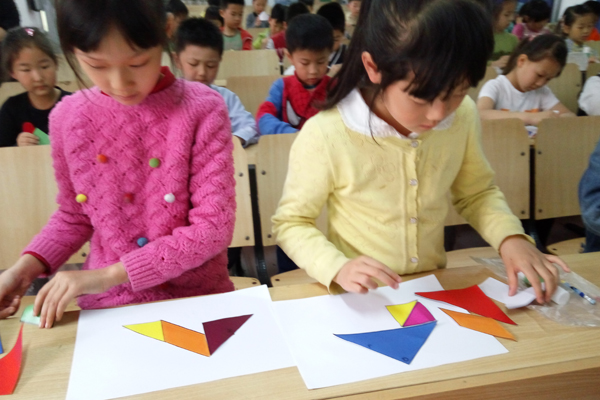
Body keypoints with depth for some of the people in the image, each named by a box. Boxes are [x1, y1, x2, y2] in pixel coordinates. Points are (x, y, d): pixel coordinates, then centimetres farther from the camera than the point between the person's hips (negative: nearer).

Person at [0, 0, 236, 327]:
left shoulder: (201, 110, -12)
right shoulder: (68, 117, -2)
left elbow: (213, 227, -14)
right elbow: (74, 215, 11)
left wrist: (110, 274, -16)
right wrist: (26, 266, -4)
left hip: (198, 298, -1)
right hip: (107, 306, 2)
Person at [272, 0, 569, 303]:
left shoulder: (463, 116, -8)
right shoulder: (325, 137, -21)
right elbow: (290, 223, -8)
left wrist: (510, 238, -9)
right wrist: (338, 268, -24)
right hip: (361, 301, -3)